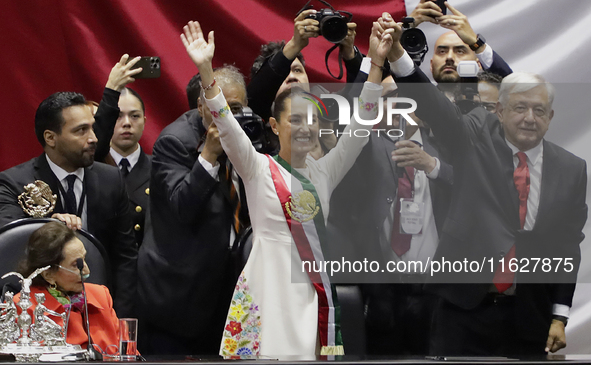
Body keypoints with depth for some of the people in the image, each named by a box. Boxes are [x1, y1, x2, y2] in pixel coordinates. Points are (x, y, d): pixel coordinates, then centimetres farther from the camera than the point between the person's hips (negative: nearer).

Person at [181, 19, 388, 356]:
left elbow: (362, 125, 7)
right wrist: (206, 69, -23)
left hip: (315, 289, 4)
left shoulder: (324, 172, 13)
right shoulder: (259, 169, 2)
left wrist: (377, 63, 0)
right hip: (270, 287, -4)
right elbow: (227, 127, -11)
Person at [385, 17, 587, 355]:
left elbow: (569, 246, 6)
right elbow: (434, 107, -13)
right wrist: (397, 55, -30)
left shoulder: (571, 169, 4)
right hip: (465, 306, -1)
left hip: (529, 317, 1)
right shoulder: (478, 140, 3)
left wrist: (560, 317, 1)